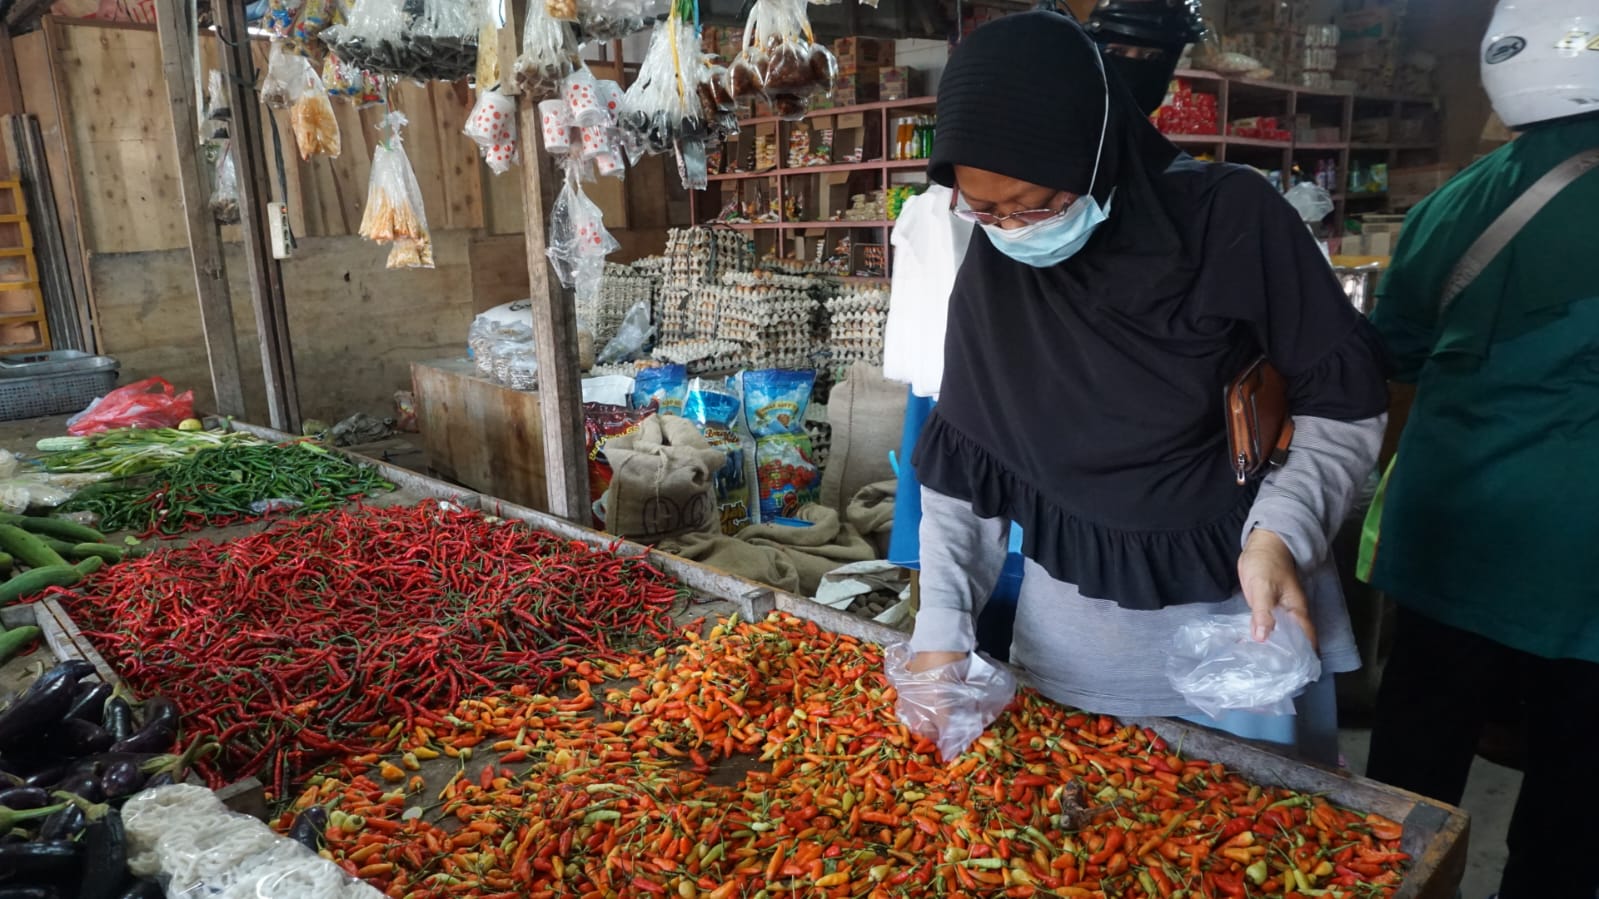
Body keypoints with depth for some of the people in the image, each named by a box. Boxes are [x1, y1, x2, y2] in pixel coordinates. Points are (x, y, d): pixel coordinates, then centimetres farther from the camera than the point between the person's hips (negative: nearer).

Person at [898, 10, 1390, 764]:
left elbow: (1344, 400, -7)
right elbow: (961, 463, -2)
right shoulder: (990, 271, -7)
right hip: (1069, 627, 3)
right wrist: (942, 625, -9)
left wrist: (1282, 532, -23)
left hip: (1246, 609, -2)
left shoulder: (1231, 217, -16)